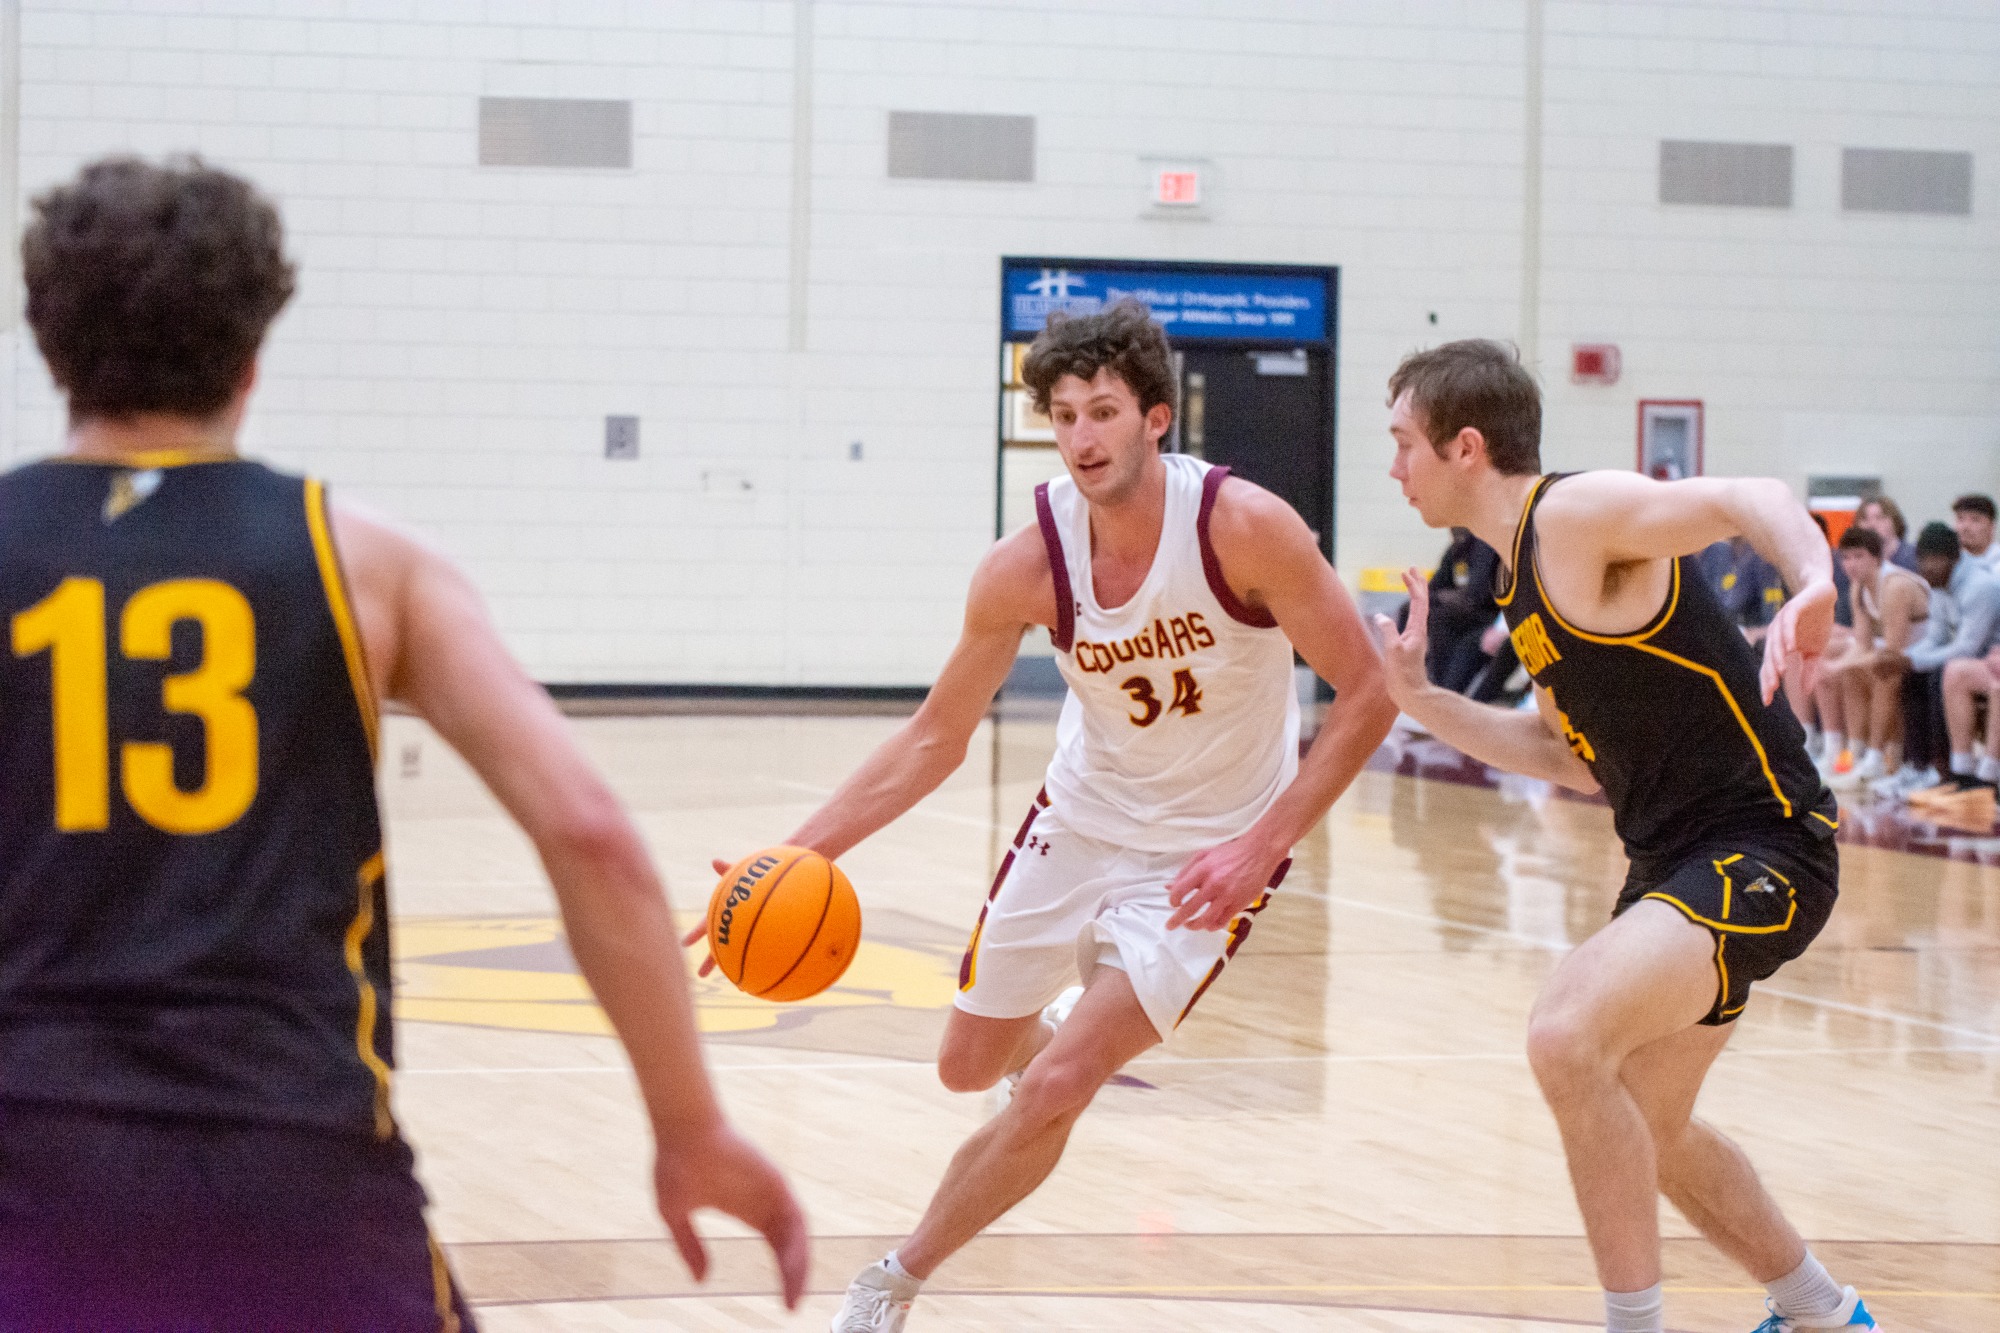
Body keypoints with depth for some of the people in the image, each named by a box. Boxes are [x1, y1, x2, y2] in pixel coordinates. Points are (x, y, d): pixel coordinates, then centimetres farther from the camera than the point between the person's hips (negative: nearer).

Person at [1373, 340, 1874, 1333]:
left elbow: (1747, 501, -29)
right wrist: (1421, 700, 13)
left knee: (1567, 1036, -30)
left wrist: (1814, 583, -50)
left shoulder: (1576, 515, -15)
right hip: (1676, 858, 11)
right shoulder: (1524, 575, 13)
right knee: (1642, 1134, 24)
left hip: (1760, 846, -11)